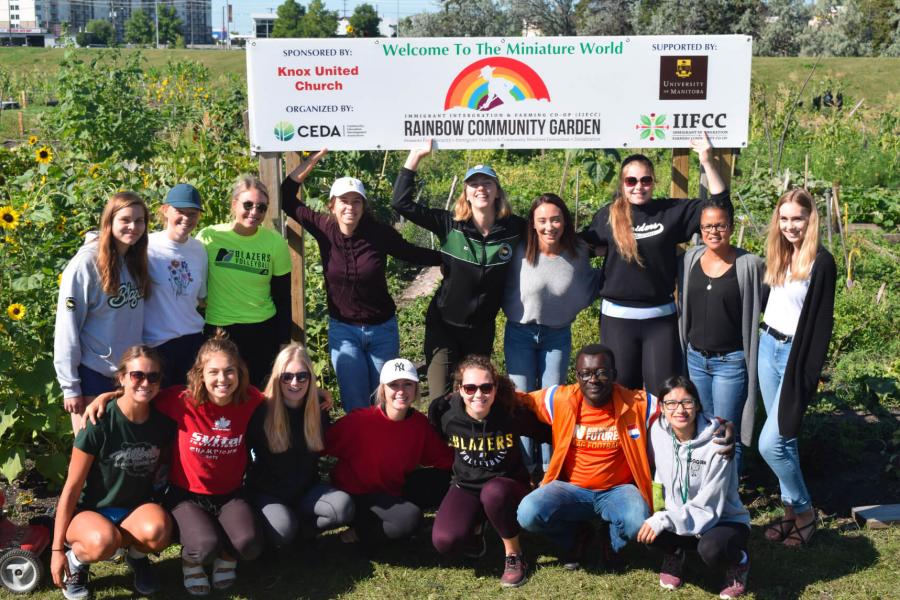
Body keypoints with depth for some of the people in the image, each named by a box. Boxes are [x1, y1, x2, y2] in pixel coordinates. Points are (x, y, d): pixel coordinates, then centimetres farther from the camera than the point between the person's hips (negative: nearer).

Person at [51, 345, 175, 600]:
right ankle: (76, 559, -2)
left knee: (157, 531, -33)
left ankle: (136, 556, 4)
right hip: (90, 511, -3)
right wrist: (57, 549, -11)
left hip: (136, 509, 3)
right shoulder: (100, 424, -19)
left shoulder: (163, 422, -7)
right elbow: (71, 489, -13)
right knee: (103, 541, -39)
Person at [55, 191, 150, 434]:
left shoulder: (136, 262, 5)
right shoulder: (86, 263, -13)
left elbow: (135, 320, 9)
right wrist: (70, 385, -13)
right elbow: (67, 327, -13)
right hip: (92, 373, -6)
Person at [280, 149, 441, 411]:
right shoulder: (324, 228, -10)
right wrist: (313, 159, -11)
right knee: (356, 407, 1)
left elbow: (413, 254, 0)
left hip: (382, 329, 0)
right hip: (343, 331, 0)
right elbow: (286, 199, -5)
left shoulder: (380, 233, -14)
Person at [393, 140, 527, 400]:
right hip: (444, 325, -2)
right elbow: (402, 202, -15)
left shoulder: (514, 228, -8)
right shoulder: (449, 225, -11)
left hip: (482, 329, 2)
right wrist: (417, 155, -18)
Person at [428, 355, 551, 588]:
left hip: (507, 484, -2)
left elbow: (548, 433, -3)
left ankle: (514, 555, -13)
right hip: (466, 487, 2)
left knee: (493, 492, -40)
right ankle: (475, 528, 12)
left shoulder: (513, 412, -18)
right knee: (444, 541, -26)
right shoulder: (444, 412, -14)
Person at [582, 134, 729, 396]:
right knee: (621, 390, 12)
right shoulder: (608, 216, 1)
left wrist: (707, 162, -13)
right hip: (617, 316, 0)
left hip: (661, 316, 0)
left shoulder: (671, 211, -1)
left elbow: (719, 204, -3)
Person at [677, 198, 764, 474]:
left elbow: (756, 312, -5)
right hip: (695, 359, 4)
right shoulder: (690, 259, 3)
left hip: (731, 362, -4)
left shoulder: (749, 264, -9)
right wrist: (683, 352, 11)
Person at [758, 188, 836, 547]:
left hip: (795, 354, -7)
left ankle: (805, 511, 10)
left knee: (771, 443, -9)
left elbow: (822, 322, -13)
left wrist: (812, 374, -15)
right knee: (783, 437, 13)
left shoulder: (821, 262, -12)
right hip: (767, 347, 7)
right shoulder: (777, 256, 8)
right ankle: (791, 509, 24)